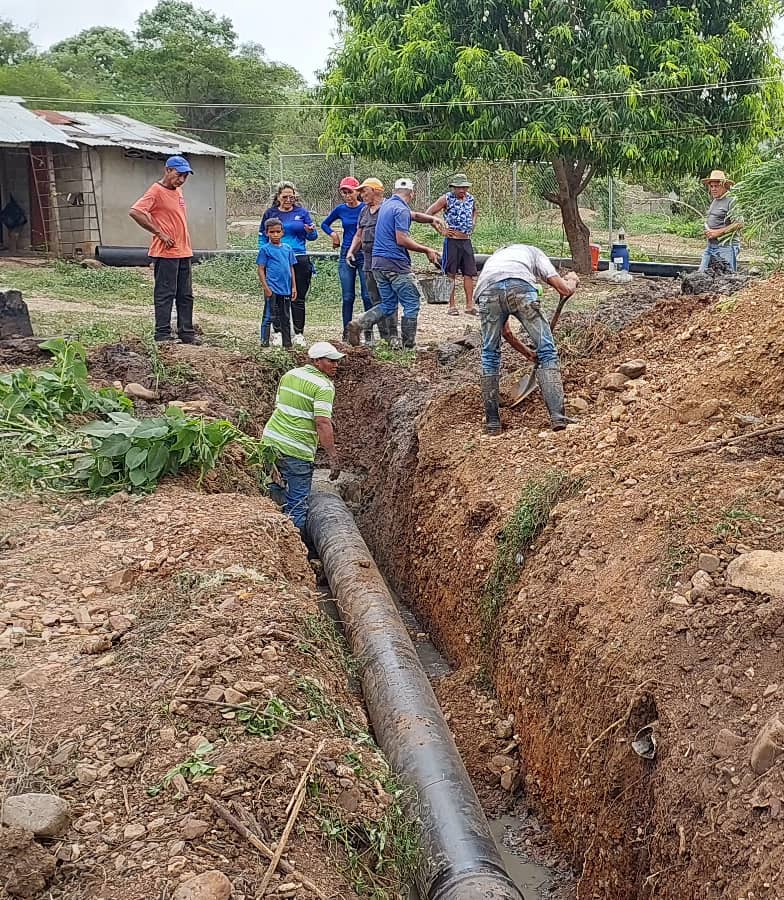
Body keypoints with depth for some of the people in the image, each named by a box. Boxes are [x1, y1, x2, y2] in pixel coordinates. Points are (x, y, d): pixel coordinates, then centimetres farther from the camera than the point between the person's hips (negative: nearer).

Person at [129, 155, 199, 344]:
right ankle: (162, 335, 1)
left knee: (186, 295, 11)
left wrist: (187, 245, 16)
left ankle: (186, 333, 17)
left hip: (184, 252, 8)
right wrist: (159, 233, -18)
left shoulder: (178, 190, 15)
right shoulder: (156, 191, -11)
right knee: (165, 294, -4)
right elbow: (134, 212, -22)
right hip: (165, 253, -8)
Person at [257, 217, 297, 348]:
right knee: (269, 317, -2)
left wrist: (294, 286, 10)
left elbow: (291, 268, 13)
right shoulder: (265, 249, -3)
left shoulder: (287, 249, 10)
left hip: (286, 289, 5)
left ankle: (287, 343, 22)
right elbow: (261, 269, -5)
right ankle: (264, 343, 3)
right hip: (272, 289, -5)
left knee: (285, 318, 13)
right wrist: (266, 287, -12)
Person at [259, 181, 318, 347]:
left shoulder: (302, 212, 8)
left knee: (298, 298, 2)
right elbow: (262, 236, 12)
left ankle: (299, 334, 8)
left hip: (299, 260, 0)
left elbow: (313, 236, 8)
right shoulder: (270, 213, 8)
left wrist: (310, 231, -15)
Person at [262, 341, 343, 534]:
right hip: (296, 452, -8)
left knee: (273, 495, 21)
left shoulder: (289, 375, 12)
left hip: (270, 440, 8)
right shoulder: (324, 386, -12)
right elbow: (322, 423, -22)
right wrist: (333, 457, -22)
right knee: (297, 505, 2)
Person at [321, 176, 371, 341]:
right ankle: (346, 332, 11)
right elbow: (325, 224, 22)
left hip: (364, 254, -3)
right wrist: (333, 234, 4)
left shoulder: (366, 208, -4)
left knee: (367, 295, -4)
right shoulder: (340, 209, 6)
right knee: (347, 297, 5)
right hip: (346, 255, 3)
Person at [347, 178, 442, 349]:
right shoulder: (401, 209, -11)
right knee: (412, 304, 2)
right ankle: (408, 346, 4)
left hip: (378, 263, 9)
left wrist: (431, 219, 22)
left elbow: (413, 215, 31)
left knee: (388, 305, 14)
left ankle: (358, 323, -5)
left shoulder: (387, 204, 17)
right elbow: (402, 240, -19)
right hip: (396, 263, -9)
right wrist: (426, 250, -12)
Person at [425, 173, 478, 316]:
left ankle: (469, 306, 8)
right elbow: (428, 214, -6)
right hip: (452, 241, -5)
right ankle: (452, 306, 6)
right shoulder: (446, 199, -6)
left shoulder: (471, 199, 9)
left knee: (469, 274, 3)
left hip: (467, 241, 5)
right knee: (451, 274, 0)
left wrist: (473, 224, 15)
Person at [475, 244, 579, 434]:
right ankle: (557, 416, 3)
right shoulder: (532, 252, 38)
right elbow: (564, 289, 22)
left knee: (490, 355, 19)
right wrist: (572, 282, 46)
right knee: (546, 350, 9)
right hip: (521, 286, -3)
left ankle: (492, 422, 22)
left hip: (487, 290, 3)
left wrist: (529, 354, 55)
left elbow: (505, 332, 44)